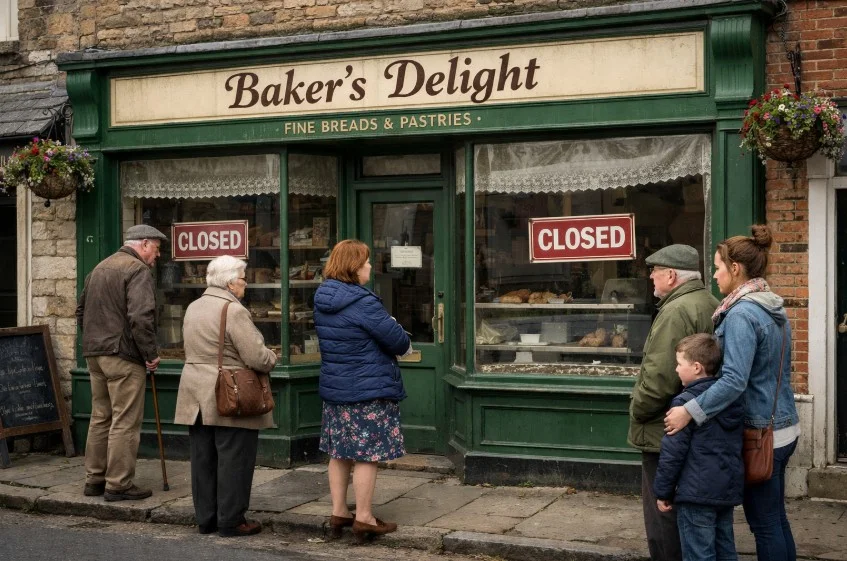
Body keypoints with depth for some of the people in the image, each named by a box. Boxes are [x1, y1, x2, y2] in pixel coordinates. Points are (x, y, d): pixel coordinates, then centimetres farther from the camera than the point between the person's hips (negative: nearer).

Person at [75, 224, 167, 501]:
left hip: (94, 354, 9)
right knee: (125, 422, -3)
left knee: (100, 418, 16)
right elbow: (141, 317, -23)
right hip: (124, 355, -9)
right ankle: (119, 484, -1)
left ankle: (94, 479, 21)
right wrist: (151, 353, -15)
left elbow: (82, 310, 22)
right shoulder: (138, 270, -12)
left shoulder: (99, 268, 17)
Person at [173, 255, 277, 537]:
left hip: (195, 395, 8)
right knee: (233, 461, -1)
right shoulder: (234, 310, -16)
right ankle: (231, 521, 4)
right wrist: (271, 357, 1)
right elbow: (257, 357, -19)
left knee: (203, 460, 11)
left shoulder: (193, 308, 11)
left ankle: (205, 518, 18)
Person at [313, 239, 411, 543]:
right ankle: (364, 518, 6)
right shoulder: (363, 302, -20)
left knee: (339, 453, 14)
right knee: (366, 455, 0)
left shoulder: (323, 299, 6)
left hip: (334, 387, 8)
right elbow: (398, 341, -18)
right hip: (368, 390, -8)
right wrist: (405, 344, 6)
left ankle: (339, 513, 22)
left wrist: (388, 327, 10)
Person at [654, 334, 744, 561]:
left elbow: (672, 452, -14)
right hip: (729, 490, 8)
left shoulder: (685, 402, -15)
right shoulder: (733, 400, 8)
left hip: (697, 493, -8)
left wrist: (662, 492, -4)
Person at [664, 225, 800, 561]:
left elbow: (733, 381, -29)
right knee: (776, 517, 18)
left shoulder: (741, 315, -19)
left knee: (764, 522, 1)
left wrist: (689, 411, -27)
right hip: (784, 425, 9)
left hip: (760, 432, -9)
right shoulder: (773, 309, 9)